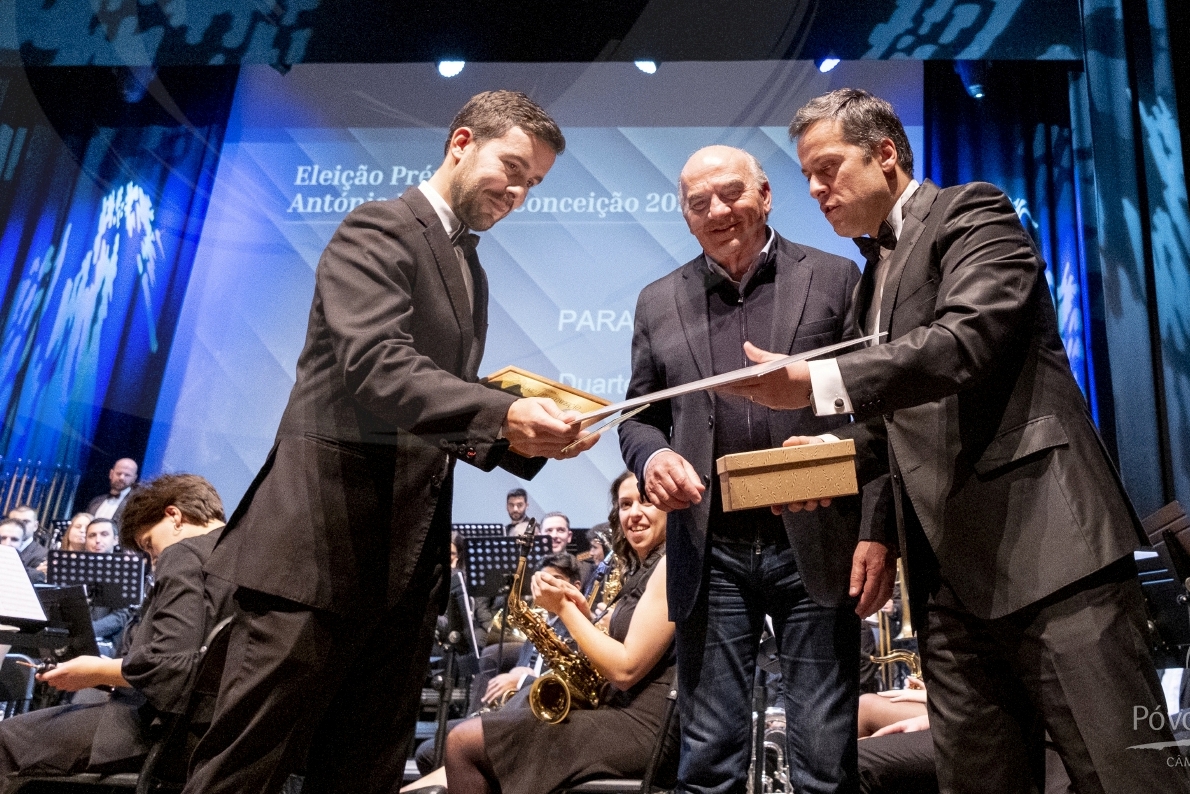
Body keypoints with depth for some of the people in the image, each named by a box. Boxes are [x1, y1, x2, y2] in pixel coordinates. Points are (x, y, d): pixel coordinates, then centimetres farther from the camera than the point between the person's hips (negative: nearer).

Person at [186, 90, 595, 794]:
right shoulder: (378, 230, -5)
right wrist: (501, 413, -33)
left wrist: (531, 436, 6)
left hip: (409, 552, 8)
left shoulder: (472, 271, 22)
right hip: (326, 538, -8)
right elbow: (375, 364, -22)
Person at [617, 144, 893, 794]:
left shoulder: (835, 278, 5)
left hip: (816, 547, -1)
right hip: (710, 553, 2)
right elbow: (640, 417, 15)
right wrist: (652, 456, -9)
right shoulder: (658, 303, 12)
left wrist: (879, 532, -4)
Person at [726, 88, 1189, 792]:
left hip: (1040, 535, -7)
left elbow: (968, 339, -18)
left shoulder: (973, 212, 1)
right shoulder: (878, 272, 24)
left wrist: (816, 384, -21)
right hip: (950, 567, 8)